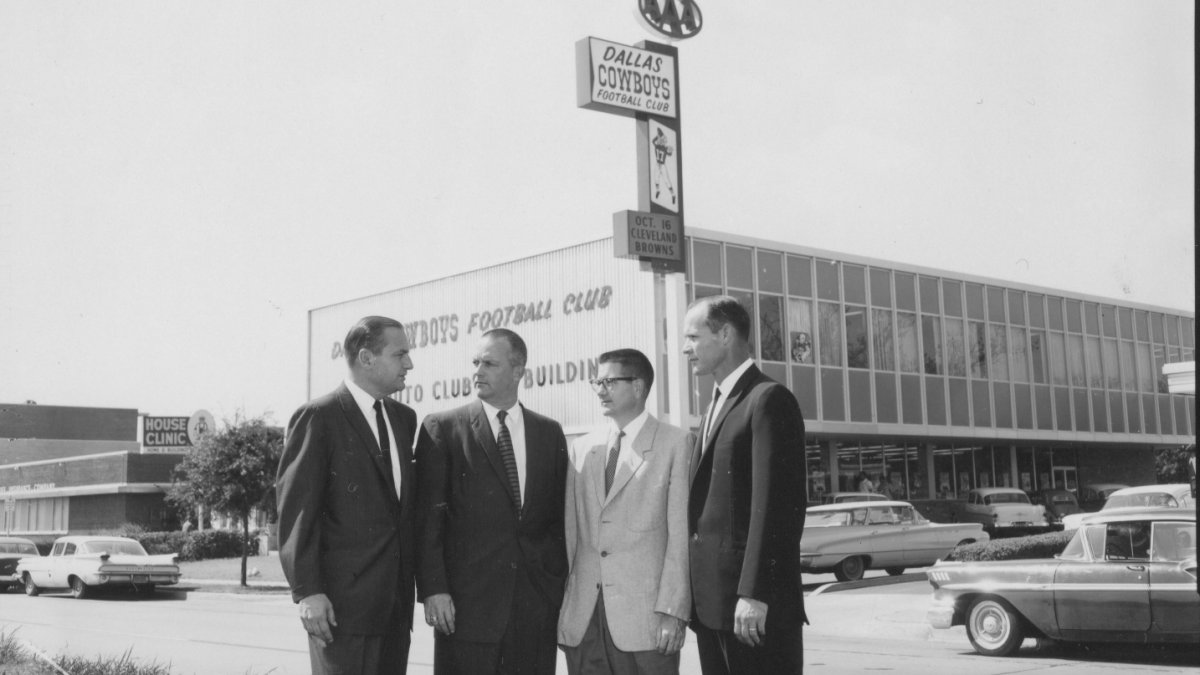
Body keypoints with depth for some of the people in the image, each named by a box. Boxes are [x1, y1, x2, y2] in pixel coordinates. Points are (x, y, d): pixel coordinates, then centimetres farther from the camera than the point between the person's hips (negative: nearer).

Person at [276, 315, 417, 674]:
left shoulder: (404, 418, 14)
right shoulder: (318, 418, -7)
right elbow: (296, 508, -10)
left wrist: (417, 577, 12)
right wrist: (307, 591, -16)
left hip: (397, 598, 7)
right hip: (343, 600, -6)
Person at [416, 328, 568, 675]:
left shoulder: (550, 433, 11)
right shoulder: (442, 429, 1)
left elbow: (559, 516, 13)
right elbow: (429, 516, -3)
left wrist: (561, 585, 6)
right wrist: (433, 589, -10)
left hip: (538, 602, 3)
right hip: (467, 600, -3)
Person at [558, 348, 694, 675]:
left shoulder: (676, 443, 1)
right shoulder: (582, 448, 14)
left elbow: (681, 534, -5)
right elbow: (571, 530, 12)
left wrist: (673, 611, -11)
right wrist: (559, 605, 5)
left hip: (645, 618, -4)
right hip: (582, 620, 4)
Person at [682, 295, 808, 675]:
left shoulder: (768, 399, -8)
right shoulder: (717, 406, 19)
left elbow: (777, 505, -16)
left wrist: (754, 594, -21)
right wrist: (697, 599, 10)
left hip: (753, 607, -8)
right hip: (711, 603, 8)